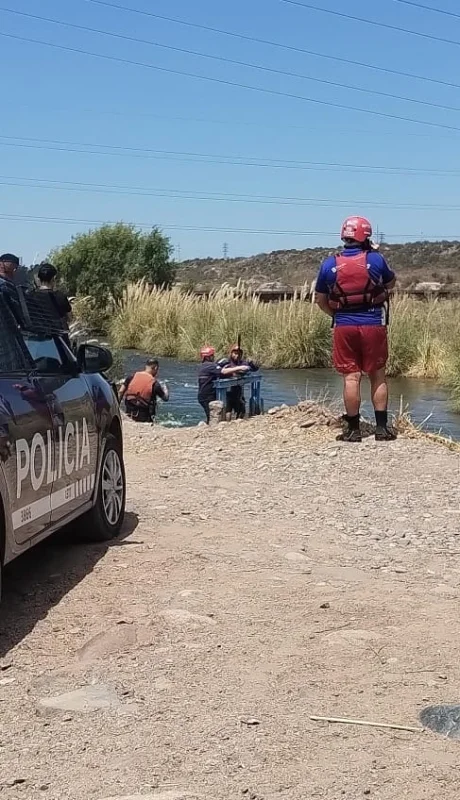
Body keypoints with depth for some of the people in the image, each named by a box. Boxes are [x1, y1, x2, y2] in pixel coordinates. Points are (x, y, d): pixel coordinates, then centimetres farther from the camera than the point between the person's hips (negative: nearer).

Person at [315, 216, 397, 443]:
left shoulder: (329, 265, -3)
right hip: (373, 325, -1)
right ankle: (382, 427, 11)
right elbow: (391, 283, 14)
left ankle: (353, 429, 8)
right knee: (378, 376, 10)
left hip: (344, 327, 1)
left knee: (351, 377, 5)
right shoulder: (376, 260, -6)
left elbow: (320, 299, 7)